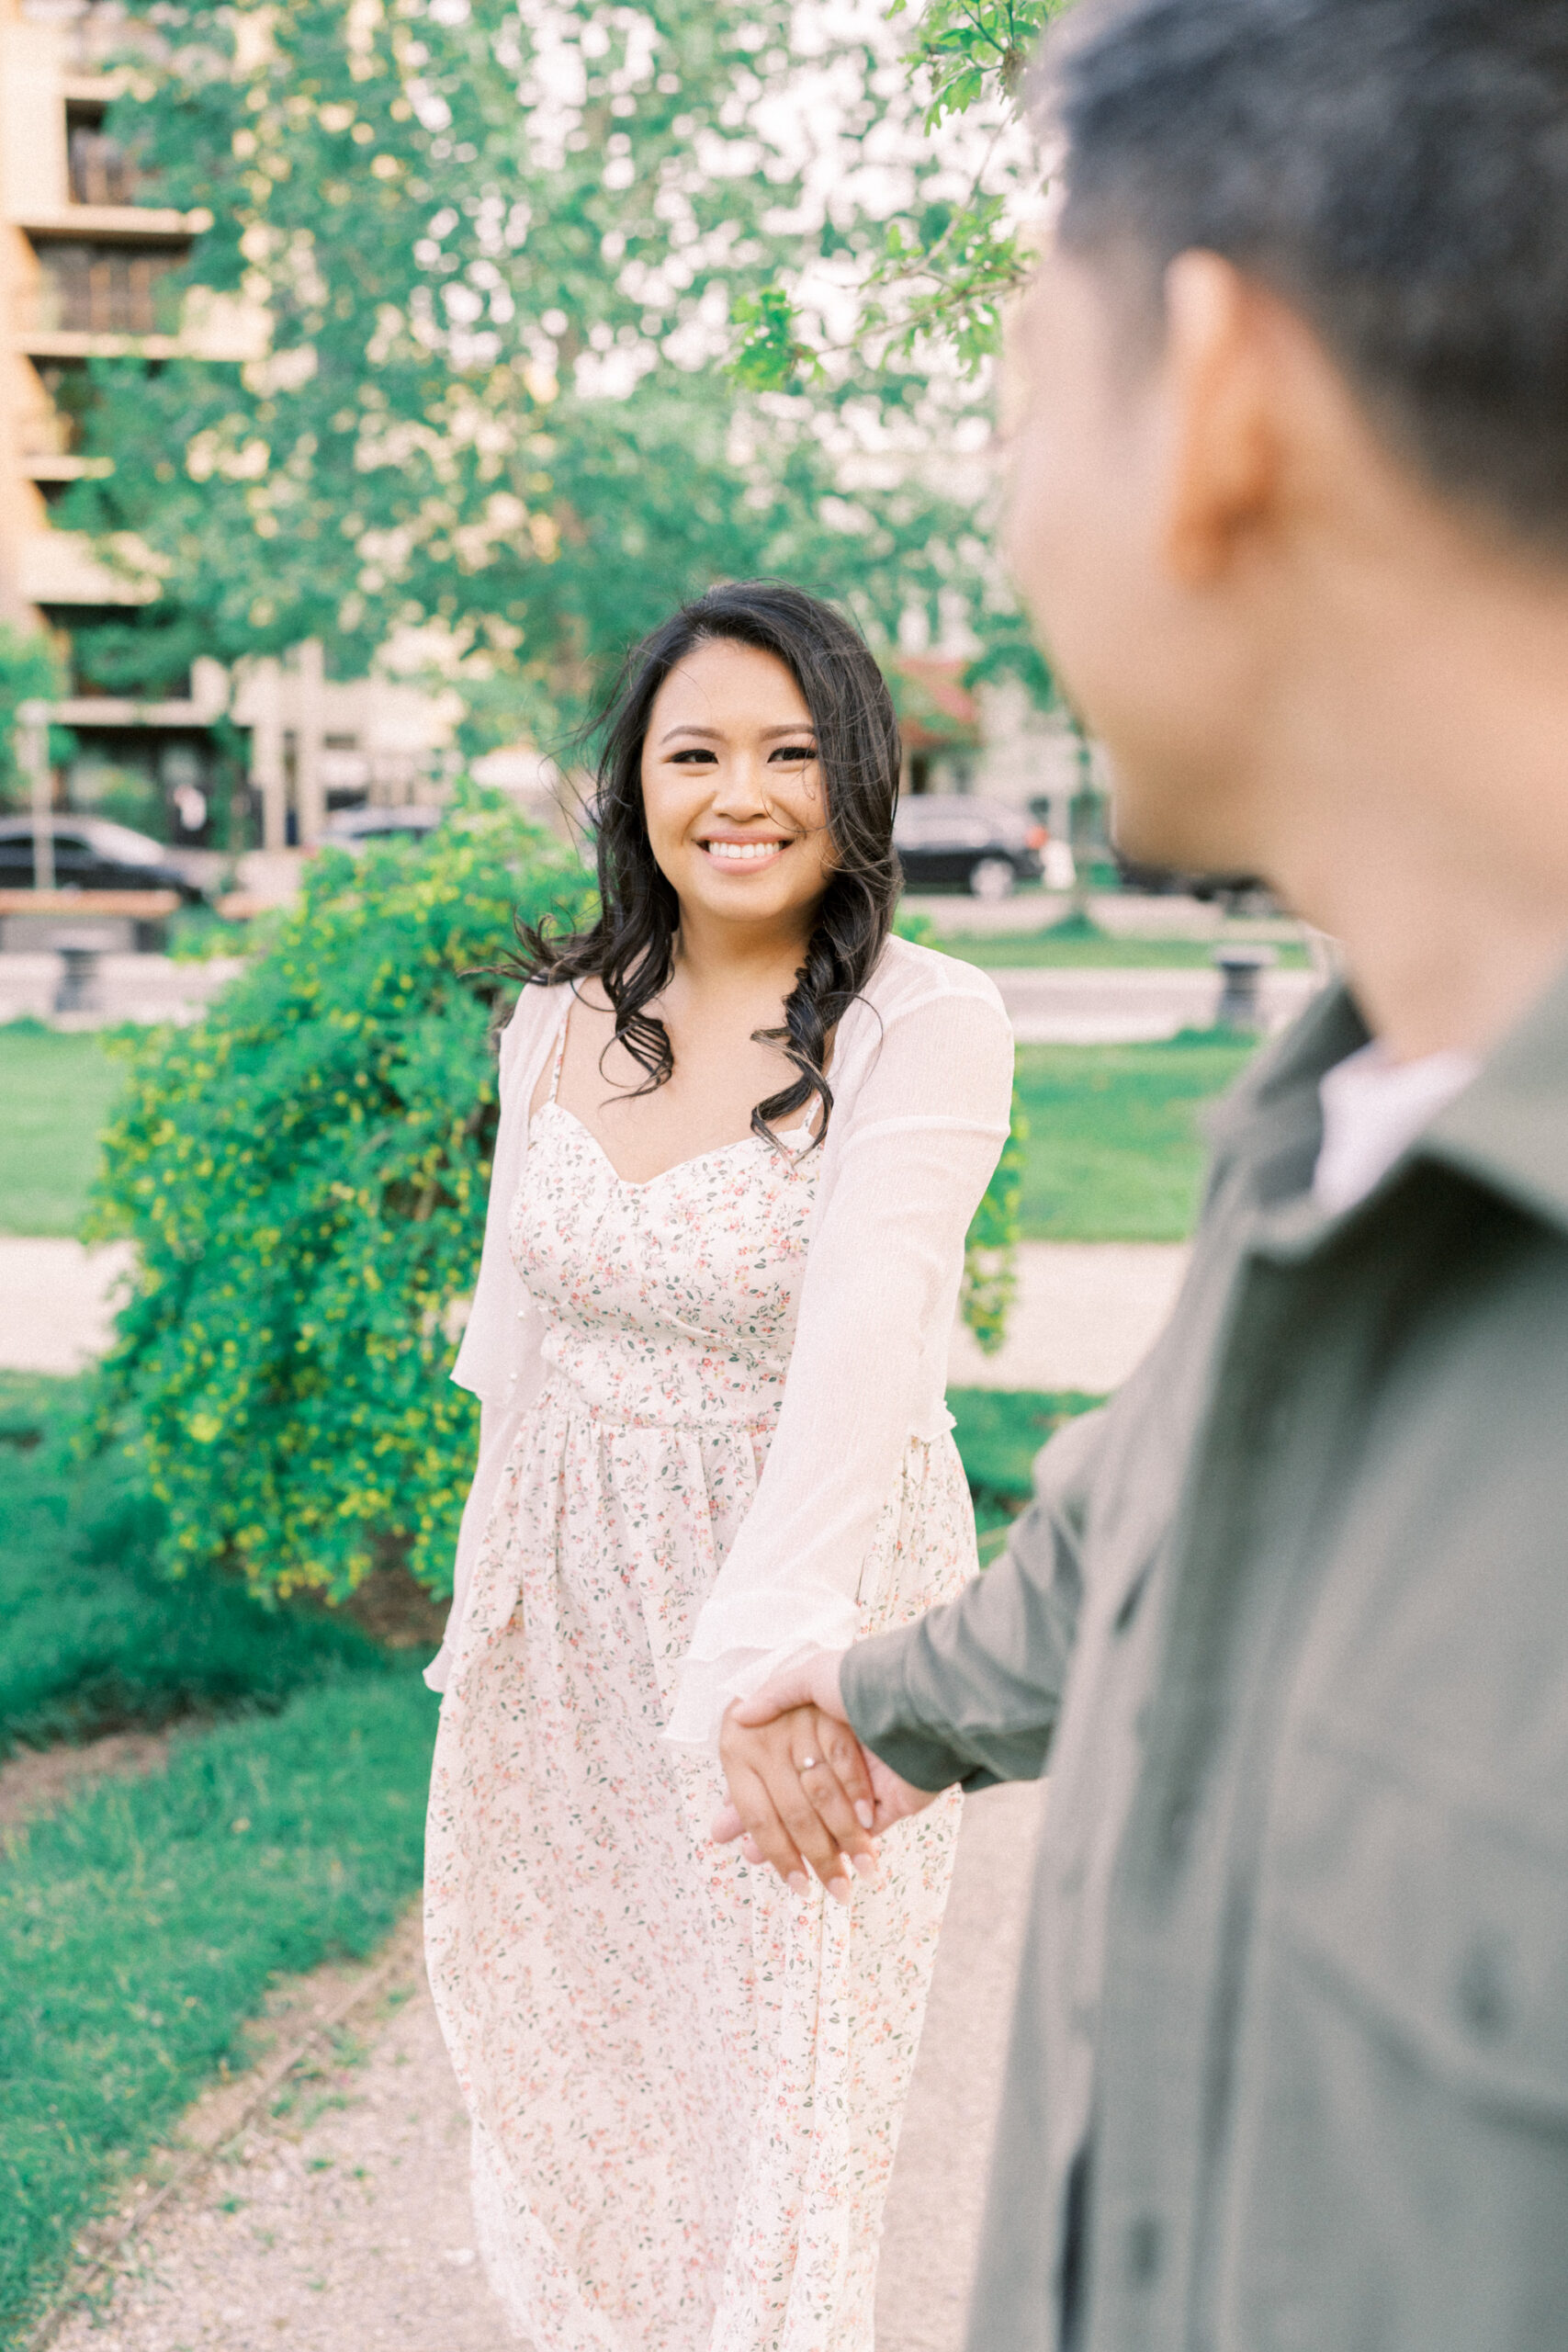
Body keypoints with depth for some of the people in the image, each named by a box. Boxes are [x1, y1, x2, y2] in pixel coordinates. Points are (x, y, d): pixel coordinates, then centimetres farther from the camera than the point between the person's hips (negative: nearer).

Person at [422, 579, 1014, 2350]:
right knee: (550, 2028, 24)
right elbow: (519, 1319, 9)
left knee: (781, 2067, 11)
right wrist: (491, 1590, 14)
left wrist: (776, 1645, -46)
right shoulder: (561, 1015, -1)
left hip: (816, 1592, -5)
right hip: (570, 1604, 6)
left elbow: (862, 1337, -34)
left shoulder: (927, 1028, -19)